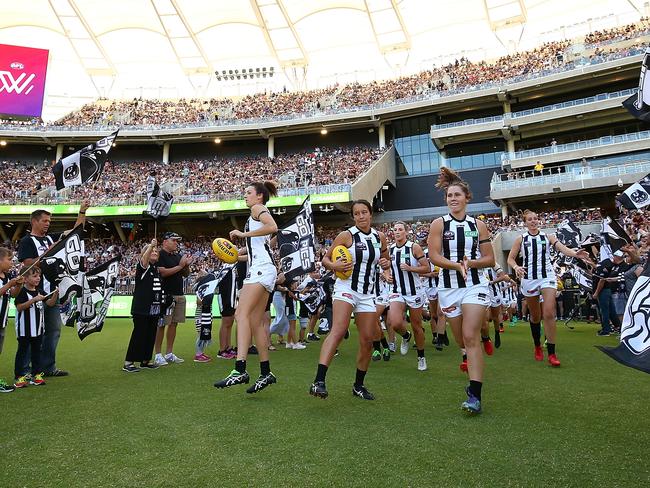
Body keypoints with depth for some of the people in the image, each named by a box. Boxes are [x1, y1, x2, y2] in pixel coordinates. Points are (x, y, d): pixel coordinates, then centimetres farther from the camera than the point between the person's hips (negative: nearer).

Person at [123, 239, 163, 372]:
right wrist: (151, 246, -48)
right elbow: (144, 259, -30)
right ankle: (128, 362, 5)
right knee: (139, 335, -4)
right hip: (141, 309, -7)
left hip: (154, 310, 7)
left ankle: (145, 360, 22)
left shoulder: (157, 269, 14)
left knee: (151, 335, 11)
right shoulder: (143, 267, -5)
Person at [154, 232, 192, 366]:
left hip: (179, 294, 8)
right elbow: (163, 273, -17)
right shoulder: (160, 255, -5)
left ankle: (169, 353, 17)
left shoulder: (178, 256, 18)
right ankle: (158, 355, 5)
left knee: (174, 324, 9)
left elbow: (186, 274, 20)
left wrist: (187, 265, 1)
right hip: (166, 295, -7)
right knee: (162, 324, -3)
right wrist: (180, 266, -14)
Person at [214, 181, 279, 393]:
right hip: (260, 269, 10)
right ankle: (266, 373, 10)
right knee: (256, 322, 6)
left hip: (261, 268, -10)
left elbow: (273, 227, -20)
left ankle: (240, 370, -31)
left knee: (242, 313, -21)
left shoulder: (258, 208, 2)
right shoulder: (260, 215, 30)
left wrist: (244, 234, -14)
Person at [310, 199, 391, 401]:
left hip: (367, 293, 5)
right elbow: (325, 259, -1)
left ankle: (359, 385, 22)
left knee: (367, 340, 5)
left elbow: (386, 261, 21)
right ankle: (319, 381, -31)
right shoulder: (346, 235, -5)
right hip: (346, 287, -5)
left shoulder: (380, 237, 8)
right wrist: (335, 266, -22)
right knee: (338, 330, -26)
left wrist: (386, 265, -1)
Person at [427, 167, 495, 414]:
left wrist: (471, 263, -14)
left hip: (475, 285, -1)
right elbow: (434, 256, -9)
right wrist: (457, 265, -24)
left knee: (471, 338, -13)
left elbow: (490, 259, 5)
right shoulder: (439, 224, 0)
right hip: (448, 287, 1)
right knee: (461, 340, 11)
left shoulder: (478, 225, 4)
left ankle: (474, 396, -10)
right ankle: (475, 378, 38)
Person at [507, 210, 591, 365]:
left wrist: (575, 253, -31)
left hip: (547, 277, -1)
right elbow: (511, 258, 6)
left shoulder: (548, 237, 5)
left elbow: (562, 248, -10)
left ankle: (551, 353, -8)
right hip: (529, 279, 1)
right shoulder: (520, 239, 5)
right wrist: (516, 267, -15)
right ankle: (537, 347, 31)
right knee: (535, 316, 11)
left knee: (549, 313, -14)